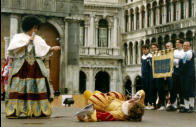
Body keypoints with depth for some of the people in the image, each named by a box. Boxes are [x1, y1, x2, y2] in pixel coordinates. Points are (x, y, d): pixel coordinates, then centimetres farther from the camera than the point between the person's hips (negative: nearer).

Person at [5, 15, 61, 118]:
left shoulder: (38, 39, 16)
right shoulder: (18, 37, 3)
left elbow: (44, 50, 12)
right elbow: (15, 51, -9)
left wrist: (53, 48, -7)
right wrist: (27, 43, -13)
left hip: (36, 68, 4)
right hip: (22, 67, -4)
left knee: (38, 88, -3)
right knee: (20, 89, -8)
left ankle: (38, 111, -1)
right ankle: (16, 111, -8)